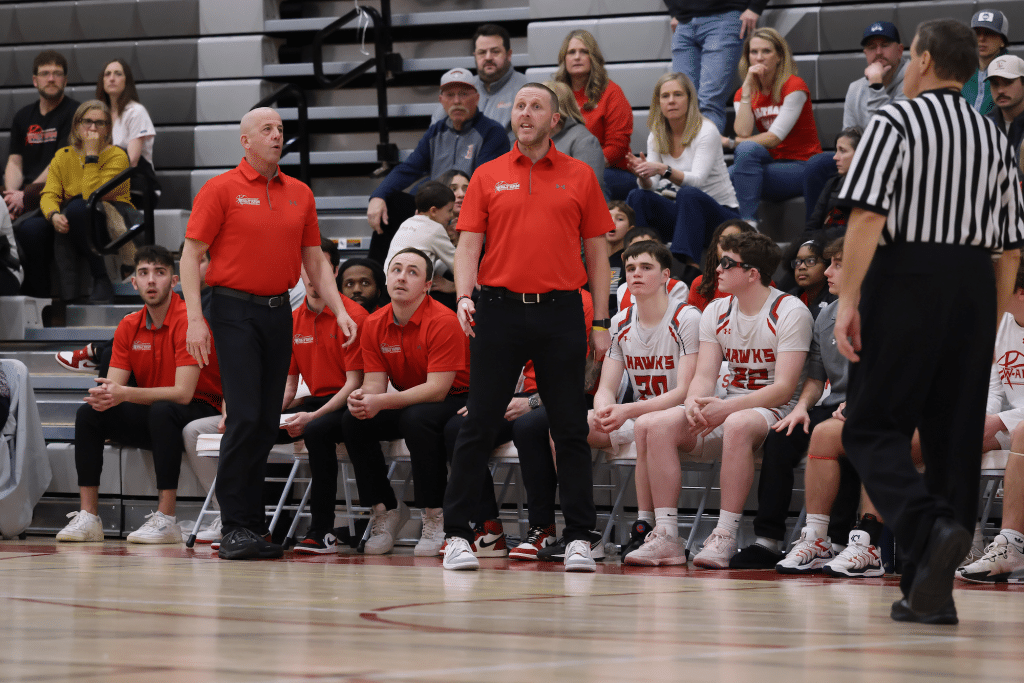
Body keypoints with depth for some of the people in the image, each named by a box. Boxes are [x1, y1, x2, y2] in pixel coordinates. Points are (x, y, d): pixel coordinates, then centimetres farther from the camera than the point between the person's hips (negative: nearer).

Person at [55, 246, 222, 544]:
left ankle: (166, 519, -37)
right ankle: (88, 517, -14)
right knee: (88, 414, -12)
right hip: (150, 416, 7)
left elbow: (183, 393, -25)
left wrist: (125, 394, -33)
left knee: (162, 411, -38)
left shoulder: (188, 320, -18)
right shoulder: (129, 326, 4)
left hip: (200, 411, -7)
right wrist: (104, 395, -27)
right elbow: (114, 385, 0)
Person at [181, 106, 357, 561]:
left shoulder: (300, 194, 12)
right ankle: (234, 528, -8)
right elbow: (191, 255, -4)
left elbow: (315, 262, 17)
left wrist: (339, 311, 5)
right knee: (244, 417, -12)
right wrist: (195, 318, -14)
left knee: (268, 423, 5)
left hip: (279, 314, 5)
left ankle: (252, 526, 11)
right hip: (235, 310, -5)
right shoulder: (221, 190, -2)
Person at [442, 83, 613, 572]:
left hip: (560, 312, 0)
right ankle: (457, 533, 5)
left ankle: (578, 537, 6)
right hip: (500, 310, 0)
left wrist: (600, 322, 4)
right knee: (478, 426, 0)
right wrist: (464, 296, -13)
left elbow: (596, 252, 9)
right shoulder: (488, 177, 8)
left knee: (571, 430, 1)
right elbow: (468, 244, 4)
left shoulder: (580, 177, 8)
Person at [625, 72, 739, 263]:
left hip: (721, 213, -5)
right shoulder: (656, 137, 4)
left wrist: (663, 170, -42)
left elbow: (697, 180, -26)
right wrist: (642, 174, -29)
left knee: (688, 194, -37)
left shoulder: (706, 132, -13)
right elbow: (650, 186, -5)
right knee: (638, 196, -20)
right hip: (682, 211, 5)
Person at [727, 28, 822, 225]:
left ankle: (748, 223, -35)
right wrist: (747, 89, -10)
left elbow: (774, 138, -14)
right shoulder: (744, 93, 9)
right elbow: (743, 133, -10)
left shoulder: (794, 86, -8)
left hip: (802, 166, -5)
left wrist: (730, 143, -13)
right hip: (772, 162, 5)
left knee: (747, 149, -31)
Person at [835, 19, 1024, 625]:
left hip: (906, 278, -5)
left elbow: (868, 215, -14)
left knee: (874, 427, -1)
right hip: (974, 286, 5)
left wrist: (848, 299, -15)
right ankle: (931, 589, 6)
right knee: (954, 435, 7)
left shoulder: (896, 122, -2)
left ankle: (931, 527, -27)